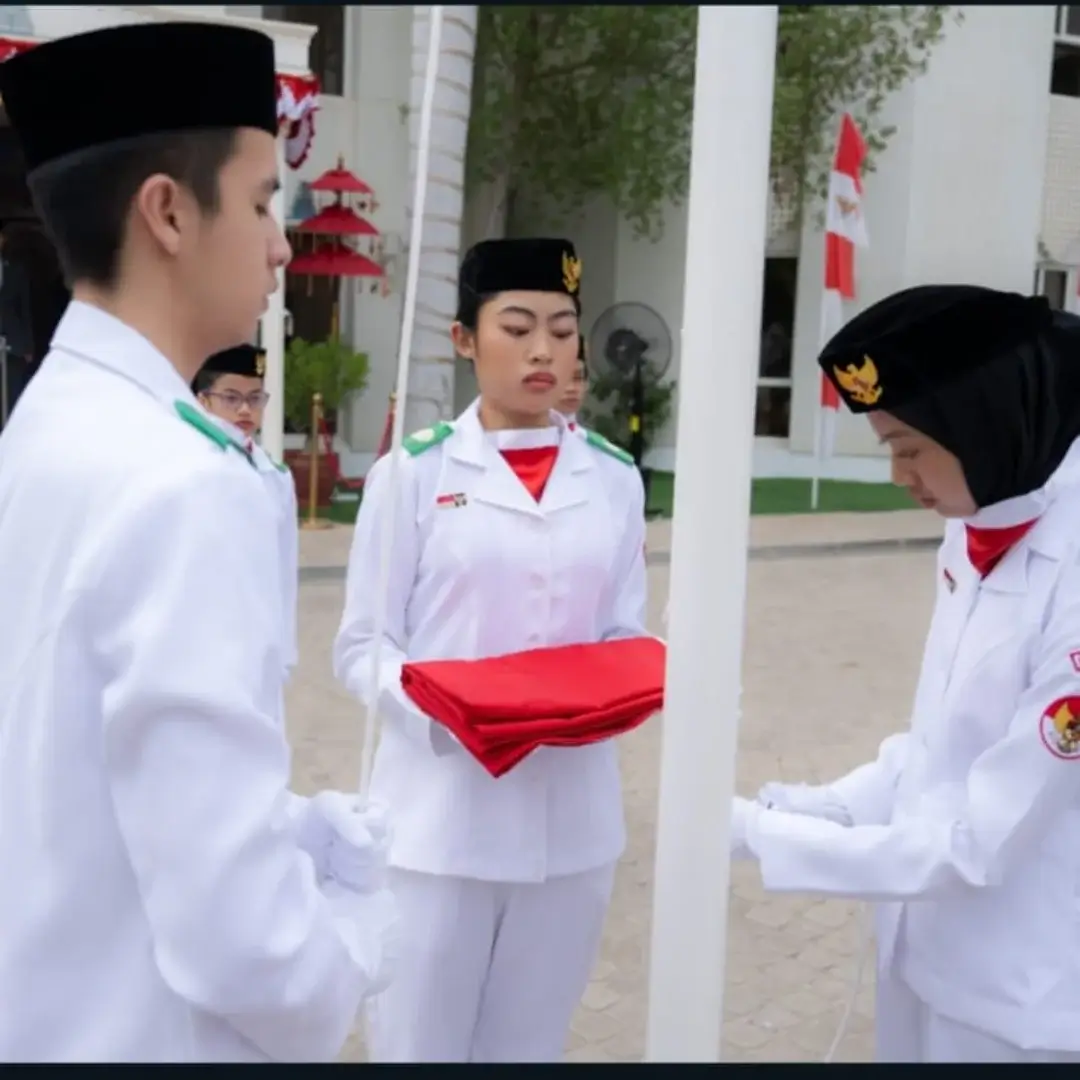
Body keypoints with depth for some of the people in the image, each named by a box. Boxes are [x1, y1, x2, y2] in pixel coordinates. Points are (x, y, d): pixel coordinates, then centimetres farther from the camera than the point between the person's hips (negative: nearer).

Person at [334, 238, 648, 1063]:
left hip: (572, 817, 3)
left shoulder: (615, 479, 5)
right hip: (441, 814, -3)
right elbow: (361, 646, -3)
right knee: (421, 1044, 9)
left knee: (530, 1045, 17)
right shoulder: (416, 471, -5)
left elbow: (625, 638, 9)